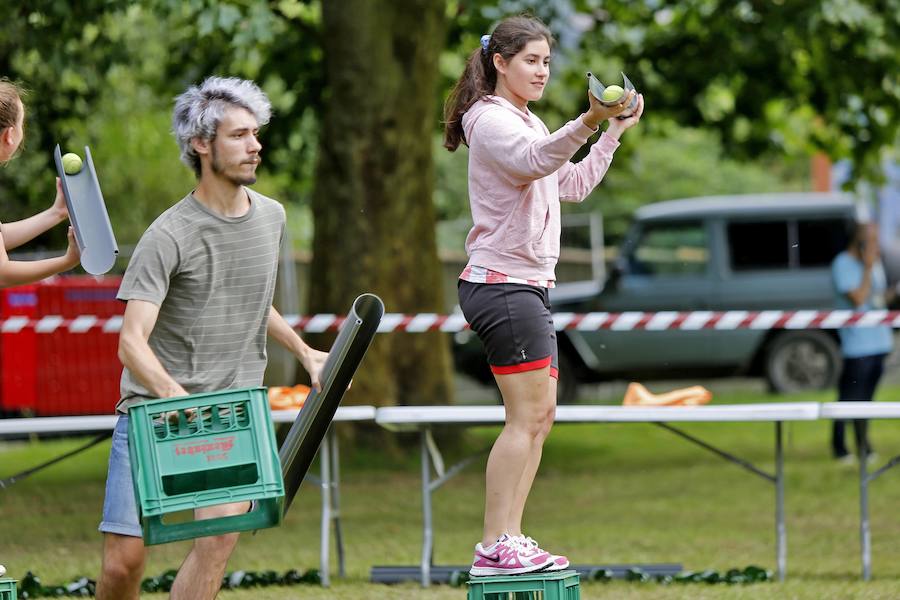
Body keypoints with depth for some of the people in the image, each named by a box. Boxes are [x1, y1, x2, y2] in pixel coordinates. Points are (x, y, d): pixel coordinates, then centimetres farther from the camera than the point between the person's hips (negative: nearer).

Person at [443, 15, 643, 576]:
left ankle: (510, 540, 10)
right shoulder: (492, 120, -10)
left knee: (539, 416, 9)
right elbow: (533, 162, -31)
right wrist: (587, 123, -46)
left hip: (529, 286, 10)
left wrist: (613, 134, 18)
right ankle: (495, 546, -16)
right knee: (527, 416, -14)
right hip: (502, 283, -10)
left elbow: (572, 184, 26)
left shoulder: (528, 123, 22)